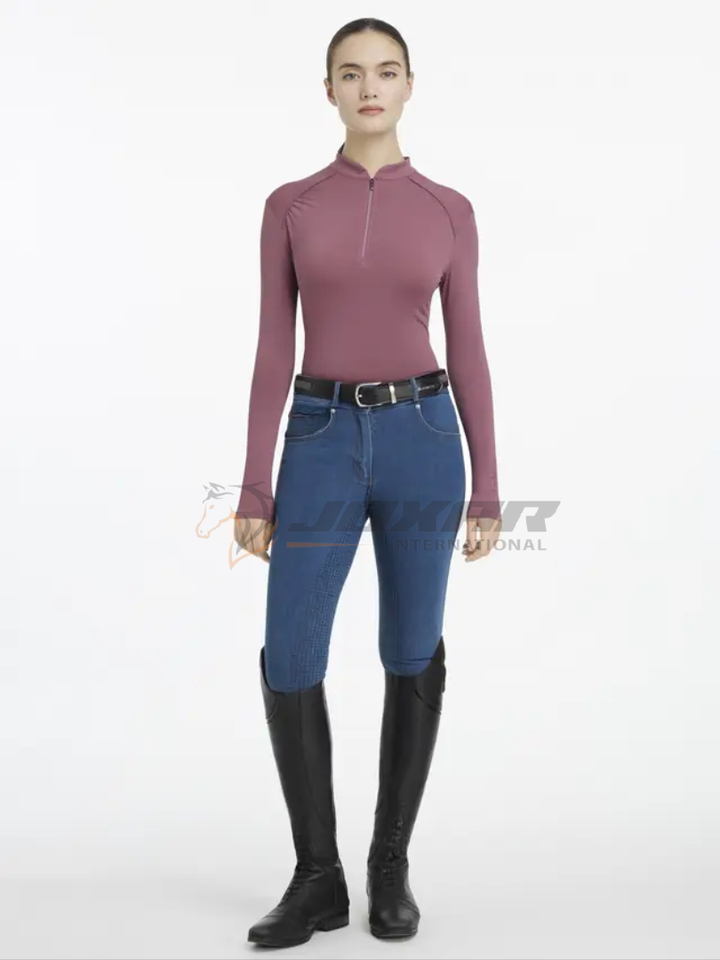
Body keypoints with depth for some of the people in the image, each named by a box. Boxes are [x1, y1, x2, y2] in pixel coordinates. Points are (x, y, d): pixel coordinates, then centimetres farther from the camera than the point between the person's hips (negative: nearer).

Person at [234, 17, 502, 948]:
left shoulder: (448, 211, 5)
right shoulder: (290, 207, 5)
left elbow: (468, 353, 5)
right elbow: (273, 352, 3)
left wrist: (487, 487, 2)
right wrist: (254, 488, -1)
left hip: (421, 438, 0)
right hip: (323, 443, 0)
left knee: (412, 655, 5)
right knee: (289, 664, -6)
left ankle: (390, 863, 22)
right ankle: (318, 875, 11)